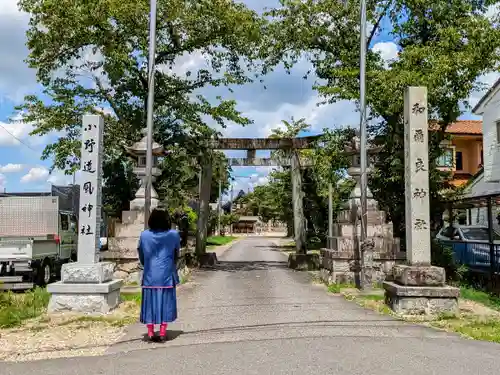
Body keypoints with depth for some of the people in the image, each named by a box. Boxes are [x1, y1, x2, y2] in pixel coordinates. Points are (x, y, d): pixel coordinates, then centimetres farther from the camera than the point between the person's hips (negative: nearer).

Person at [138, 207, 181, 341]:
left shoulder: (144, 235, -3)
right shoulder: (174, 235, -5)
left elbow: (141, 256, 7)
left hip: (150, 275, 1)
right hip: (167, 275, -1)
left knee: (150, 301, 9)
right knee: (165, 302, 8)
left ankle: (150, 332, 11)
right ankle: (162, 332, 9)